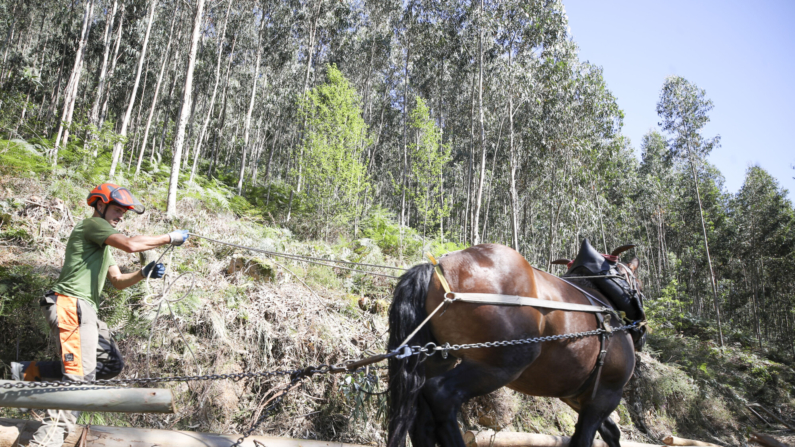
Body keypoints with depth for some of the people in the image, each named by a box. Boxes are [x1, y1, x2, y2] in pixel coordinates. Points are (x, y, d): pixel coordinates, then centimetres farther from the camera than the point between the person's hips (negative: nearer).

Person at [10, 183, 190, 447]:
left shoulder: (103, 246, 27)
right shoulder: (92, 225, -2)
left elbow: (118, 281, 21)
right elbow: (131, 245, -19)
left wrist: (144, 273, 4)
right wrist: (169, 238, -10)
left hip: (86, 311, 10)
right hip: (71, 305, -10)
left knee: (113, 365, 8)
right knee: (80, 376, -18)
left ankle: (31, 371, 9)